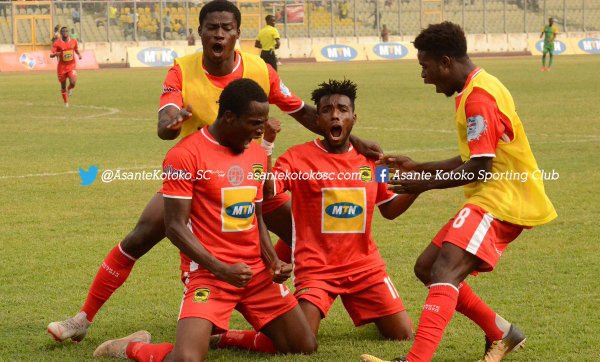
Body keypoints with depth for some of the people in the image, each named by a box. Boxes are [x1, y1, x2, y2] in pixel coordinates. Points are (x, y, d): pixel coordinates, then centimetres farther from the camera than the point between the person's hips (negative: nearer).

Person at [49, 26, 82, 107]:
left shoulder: (73, 41, 0)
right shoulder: (57, 43, -10)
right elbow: (51, 55, -14)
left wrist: (79, 54, 1)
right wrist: (55, 54, -36)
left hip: (71, 65, 1)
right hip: (62, 66, -1)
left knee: (73, 82, -23)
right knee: (63, 85, 7)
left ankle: (70, 88, 15)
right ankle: (66, 102, 25)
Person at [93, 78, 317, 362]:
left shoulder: (258, 155, 11)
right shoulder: (185, 156, -13)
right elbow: (175, 227, -14)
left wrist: (273, 261, 1)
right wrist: (220, 269, -22)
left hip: (257, 272, 7)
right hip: (208, 272, -7)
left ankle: (221, 338, 23)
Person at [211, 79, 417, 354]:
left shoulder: (369, 159, 5)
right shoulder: (298, 157, -9)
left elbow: (389, 210, 16)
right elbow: (266, 192, -24)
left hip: (364, 266, 5)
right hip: (316, 267, -5)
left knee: (404, 336, 1)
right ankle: (224, 338, 5)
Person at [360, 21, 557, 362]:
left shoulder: (479, 96, -17)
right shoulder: (475, 90, 17)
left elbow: (479, 168, -20)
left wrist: (425, 184, -11)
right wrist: (418, 167, 22)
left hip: (502, 199, -11)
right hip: (491, 198, 11)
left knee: (444, 270, -26)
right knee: (427, 267, 12)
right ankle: (501, 333, 21)